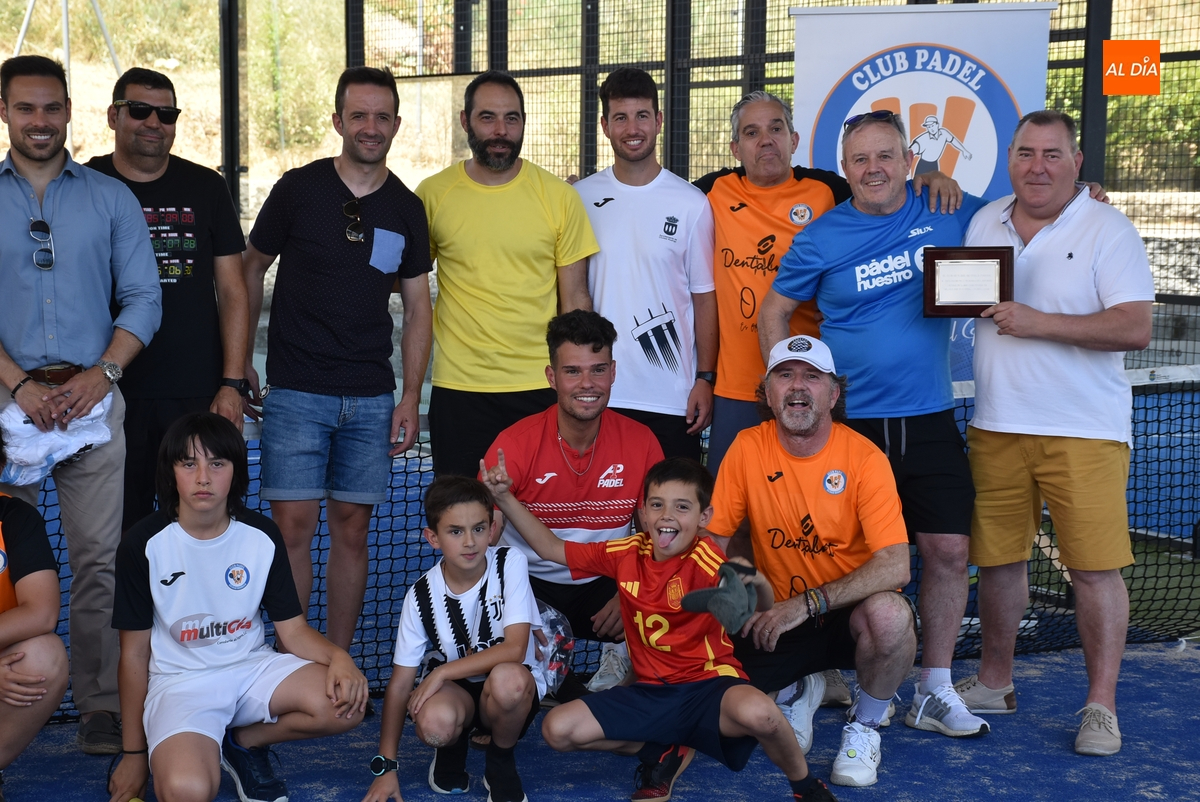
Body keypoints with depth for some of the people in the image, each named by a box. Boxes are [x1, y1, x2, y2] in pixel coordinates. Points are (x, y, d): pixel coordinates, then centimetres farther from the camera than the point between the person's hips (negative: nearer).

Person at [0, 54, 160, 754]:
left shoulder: (111, 198, 9)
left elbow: (143, 298, 6)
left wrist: (102, 372, -9)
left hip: (92, 395, 0)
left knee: (98, 558, -2)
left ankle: (101, 702, 3)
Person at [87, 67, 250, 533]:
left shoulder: (205, 188, 8)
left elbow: (232, 290, 8)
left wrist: (232, 384, -1)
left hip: (198, 393, 1)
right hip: (111, 393, -1)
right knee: (119, 534, 3)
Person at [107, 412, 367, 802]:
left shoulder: (262, 536, -2)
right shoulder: (144, 544, -10)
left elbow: (293, 630, 1)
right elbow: (135, 652, -3)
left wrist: (338, 657, -23)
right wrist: (134, 754, 1)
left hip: (252, 667, 4)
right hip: (180, 680, -4)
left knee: (346, 705, -25)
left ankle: (243, 741, 4)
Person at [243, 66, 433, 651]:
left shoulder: (406, 209, 8)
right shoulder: (298, 188, 0)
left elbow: (417, 306, 10)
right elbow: (252, 269, 8)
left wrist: (411, 396, 3)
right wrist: (240, 363, 5)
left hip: (372, 397, 3)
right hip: (296, 389, -2)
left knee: (352, 527, 6)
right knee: (293, 525, -6)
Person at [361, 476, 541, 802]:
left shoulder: (510, 564, -15)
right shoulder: (422, 595, -10)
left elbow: (515, 649, -22)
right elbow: (400, 683, -6)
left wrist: (443, 671, -23)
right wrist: (386, 766, -9)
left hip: (515, 692, -1)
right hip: (454, 691, 1)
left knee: (506, 678, -37)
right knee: (434, 722, -35)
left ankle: (501, 763, -4)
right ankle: (453, 745, 6)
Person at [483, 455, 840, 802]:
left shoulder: (705, 560, -14)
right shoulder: (627, 553, 1)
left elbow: (757, 611, -24)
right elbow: (551, 548, 9)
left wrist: (758, 584, -47)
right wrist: (505, 497, 0)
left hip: (709, 684, -5)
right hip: (651, 692, 5)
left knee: (757, 713, -39)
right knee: (558, 729, -11)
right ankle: (664, 752, 11)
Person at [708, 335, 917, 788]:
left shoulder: (864, 458, -15)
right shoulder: (747, 449, -6)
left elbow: (895, 567, -22)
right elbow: (712, 538, 0)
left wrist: (807, 604, -27)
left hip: (849, 614, -2)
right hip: (778, 616, 2)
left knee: (889, 614, -36)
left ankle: (865, 724, -4)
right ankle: (792, 692, 16)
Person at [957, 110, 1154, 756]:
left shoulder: (1108, 230, -5)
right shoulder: (984, 224, 11)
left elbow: (1135, 328, -14)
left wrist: (1038, 322, -20)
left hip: (1083, 430, -4)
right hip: (996, 424, 5)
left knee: (1095, 567, -5)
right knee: (996, 557, 10)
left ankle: (1101, 705, 5)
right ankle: (994, 682, 27)